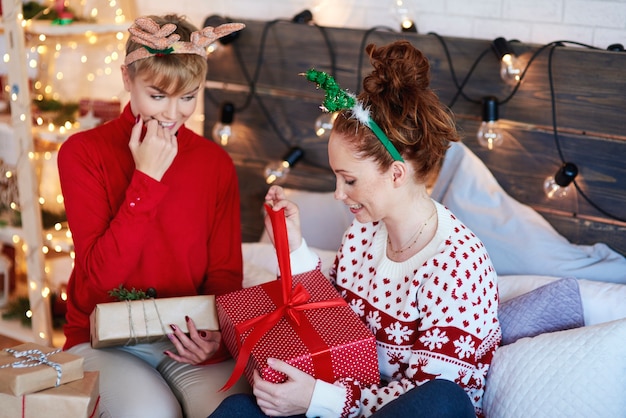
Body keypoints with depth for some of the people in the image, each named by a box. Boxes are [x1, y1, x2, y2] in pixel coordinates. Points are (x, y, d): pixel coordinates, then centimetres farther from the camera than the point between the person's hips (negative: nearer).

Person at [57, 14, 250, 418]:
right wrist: (147, 177, -18)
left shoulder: (216, 162, 3)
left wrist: (216, 332, -17)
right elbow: (102, 274, -14)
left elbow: (225, 272, 4)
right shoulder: (83, 152, -6)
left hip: (189, 339, 2)